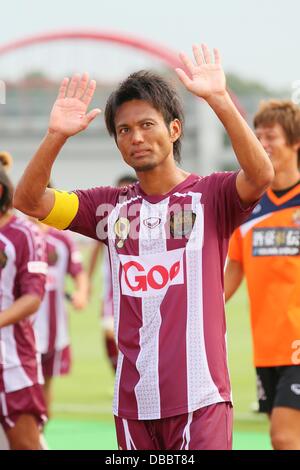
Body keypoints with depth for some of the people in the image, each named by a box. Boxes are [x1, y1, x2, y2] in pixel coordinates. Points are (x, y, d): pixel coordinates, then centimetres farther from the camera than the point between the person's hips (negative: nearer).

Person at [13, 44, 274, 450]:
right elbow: (29, 200, 3)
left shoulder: (210, 196, -1)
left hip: (199, 398, -5)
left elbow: (261, 176, -22)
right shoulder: (111, 207, 11)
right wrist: (56, 136, -13)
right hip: (133, 401, 5)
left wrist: (219, 100, -31)